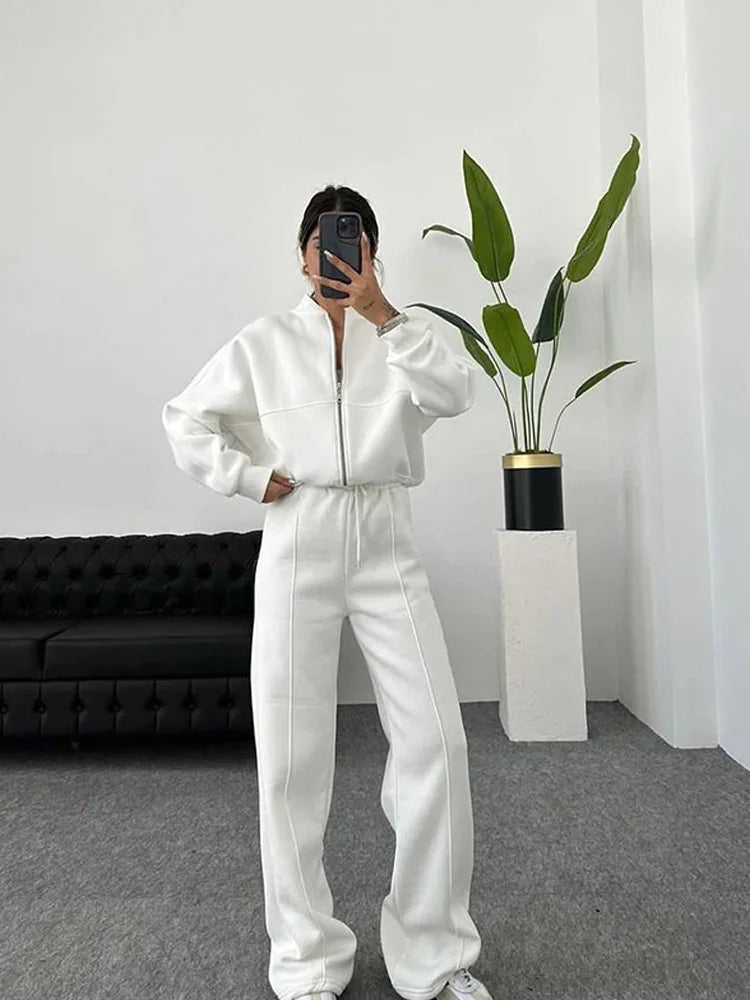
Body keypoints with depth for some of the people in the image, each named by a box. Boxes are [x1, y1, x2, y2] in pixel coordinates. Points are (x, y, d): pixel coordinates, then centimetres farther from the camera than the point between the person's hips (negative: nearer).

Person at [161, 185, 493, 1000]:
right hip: (298, 551, 0)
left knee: (436, 743, -4)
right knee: (291, 758, 3)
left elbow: (454, 394, -10)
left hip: (386, 550, 1)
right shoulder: (263, 342, 9)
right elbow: (185, 418, 12)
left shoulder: (400, 335, 10)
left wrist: (380, 310, -14)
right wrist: (246, 479, 0)